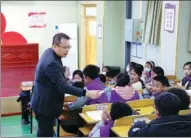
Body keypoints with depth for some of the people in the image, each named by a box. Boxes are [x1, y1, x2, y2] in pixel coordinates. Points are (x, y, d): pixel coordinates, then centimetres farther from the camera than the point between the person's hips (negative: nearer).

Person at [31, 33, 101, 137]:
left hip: (44, 103, 10)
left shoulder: (49, 53, 3)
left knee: (43, 132, 22)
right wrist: (86, 93, -35)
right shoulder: (51, 63, -30)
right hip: (45, 105, -10)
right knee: (46, 134, -2)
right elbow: (63, 86, -33)